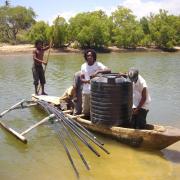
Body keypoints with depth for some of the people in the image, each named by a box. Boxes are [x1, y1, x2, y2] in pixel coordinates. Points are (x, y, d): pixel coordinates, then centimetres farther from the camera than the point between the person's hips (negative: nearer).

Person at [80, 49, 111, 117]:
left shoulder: (98, 64, -7)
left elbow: (108, 70, -20)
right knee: (85, 112, 10)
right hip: (85, 92, 3)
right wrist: (87, 81, -15)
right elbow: (81, 79, 6)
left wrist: (98, 71, -32)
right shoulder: (83, 66, 4)